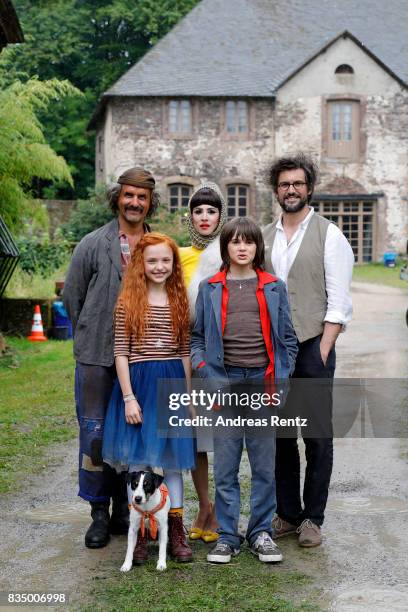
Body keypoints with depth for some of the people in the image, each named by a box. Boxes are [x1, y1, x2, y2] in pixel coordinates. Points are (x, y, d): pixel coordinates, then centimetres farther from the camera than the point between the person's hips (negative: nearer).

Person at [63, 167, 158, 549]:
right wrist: (90, 339, 9)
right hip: (97, 357, -2)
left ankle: (123, 510, 21)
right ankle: (99, 513, 11)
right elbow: (72, 296, 6)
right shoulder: (93, 245, 1)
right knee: (96, 431, -1)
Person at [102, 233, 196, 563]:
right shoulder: (128, 302, -1)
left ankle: (176, 529, 17)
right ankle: (140, 530, 12)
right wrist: (129, 397, -10)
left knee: (173, 457, 8)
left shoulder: (180, 301, 8)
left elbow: (185, 352, 10)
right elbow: (121, 353, -4)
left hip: (173, 382, 3)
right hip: (138, 383, -3)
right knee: (138, 459, 1)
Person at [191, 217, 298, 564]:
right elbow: (198, 336, 10)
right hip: (225, 382, 0)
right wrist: (205, 372, -4)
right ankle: (227, 537, 13)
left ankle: (261, 532, 19)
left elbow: (288, 338, 9)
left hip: (263, 382, 0)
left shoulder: (274, 288, 8)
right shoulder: (210, 288, 8)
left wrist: (281, 378, -1)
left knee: (265, 465, 6)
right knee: (225, 467, 3)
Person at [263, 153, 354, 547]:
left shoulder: (328, 234, 0)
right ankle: (287, 514, 19)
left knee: (317, 436, -1)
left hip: (313, 347, -4)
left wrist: (322, 351, -12)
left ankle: (313, 519, 10)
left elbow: (338, 301, -5)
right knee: (279, 436, 7)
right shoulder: (265, 237, 13)